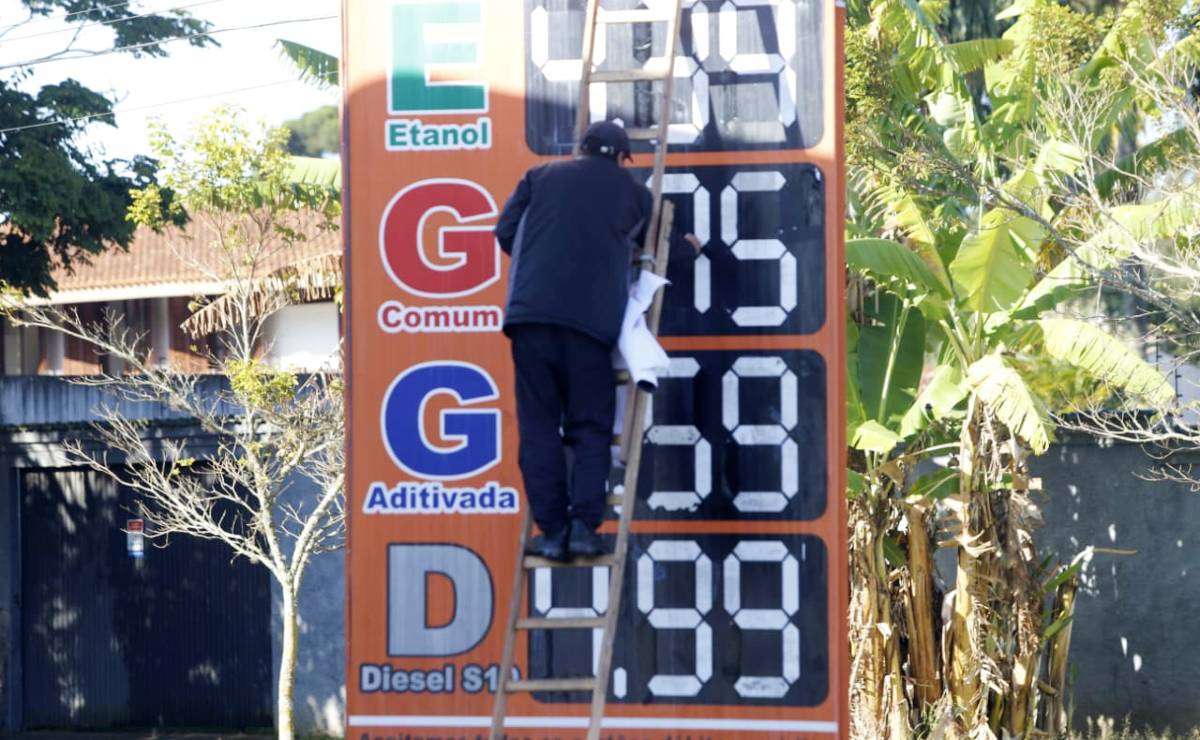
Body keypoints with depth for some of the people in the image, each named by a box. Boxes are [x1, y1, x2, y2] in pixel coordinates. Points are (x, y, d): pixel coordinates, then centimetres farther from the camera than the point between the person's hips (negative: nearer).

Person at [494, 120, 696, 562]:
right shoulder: (634, 193, 17)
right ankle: (584, 527, -6)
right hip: (591, 320, -1)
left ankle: (552, 531, 0)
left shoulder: (540, 177, 18)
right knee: (590, 427, 7)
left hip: (531, 313, 1)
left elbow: (506, 232, 16)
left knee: (539, 426, 5)